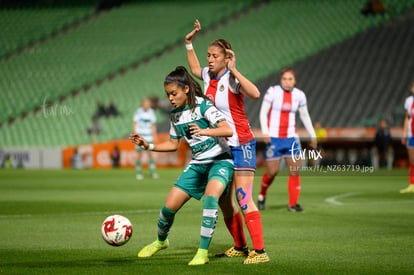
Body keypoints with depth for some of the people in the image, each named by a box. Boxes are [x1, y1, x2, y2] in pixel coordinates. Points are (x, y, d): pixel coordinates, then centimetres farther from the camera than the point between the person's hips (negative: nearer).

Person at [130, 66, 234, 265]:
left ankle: (203, 252, -28)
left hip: (220, 160, -6)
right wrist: (149, 146, 4)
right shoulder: (175, 114, 5)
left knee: (210, 197, -34)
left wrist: (204, 131, -43)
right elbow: (173, 144, 18)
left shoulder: (203, 106, -16)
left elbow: (228, 130, -26)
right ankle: (161, 241, 31)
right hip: (198, 164, 6)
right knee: (170, 205, -1)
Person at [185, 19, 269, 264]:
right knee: (224, 201, 12)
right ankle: (240, 247, 26)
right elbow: (195, 69, 32)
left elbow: (255, 94, -37)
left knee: (243, 198, -16)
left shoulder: (232, 79, -16)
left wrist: (234, 70, -34)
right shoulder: (208, 75, 6)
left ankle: (260, 251, -16)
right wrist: (189, 43, 26)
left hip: (241, 144, -8)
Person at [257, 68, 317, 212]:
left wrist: (313, 135, 18)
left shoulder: (299, 95, 5)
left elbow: (305, 116, 17)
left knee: (295, 170, -5)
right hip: (273, 138, -3)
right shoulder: (272, 91, -7)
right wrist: (265, 132, -17)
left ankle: (293, 203, 2)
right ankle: (262, 196, 24)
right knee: (272, 172, -3)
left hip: (291, 138, 4)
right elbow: (263, 112, -5)